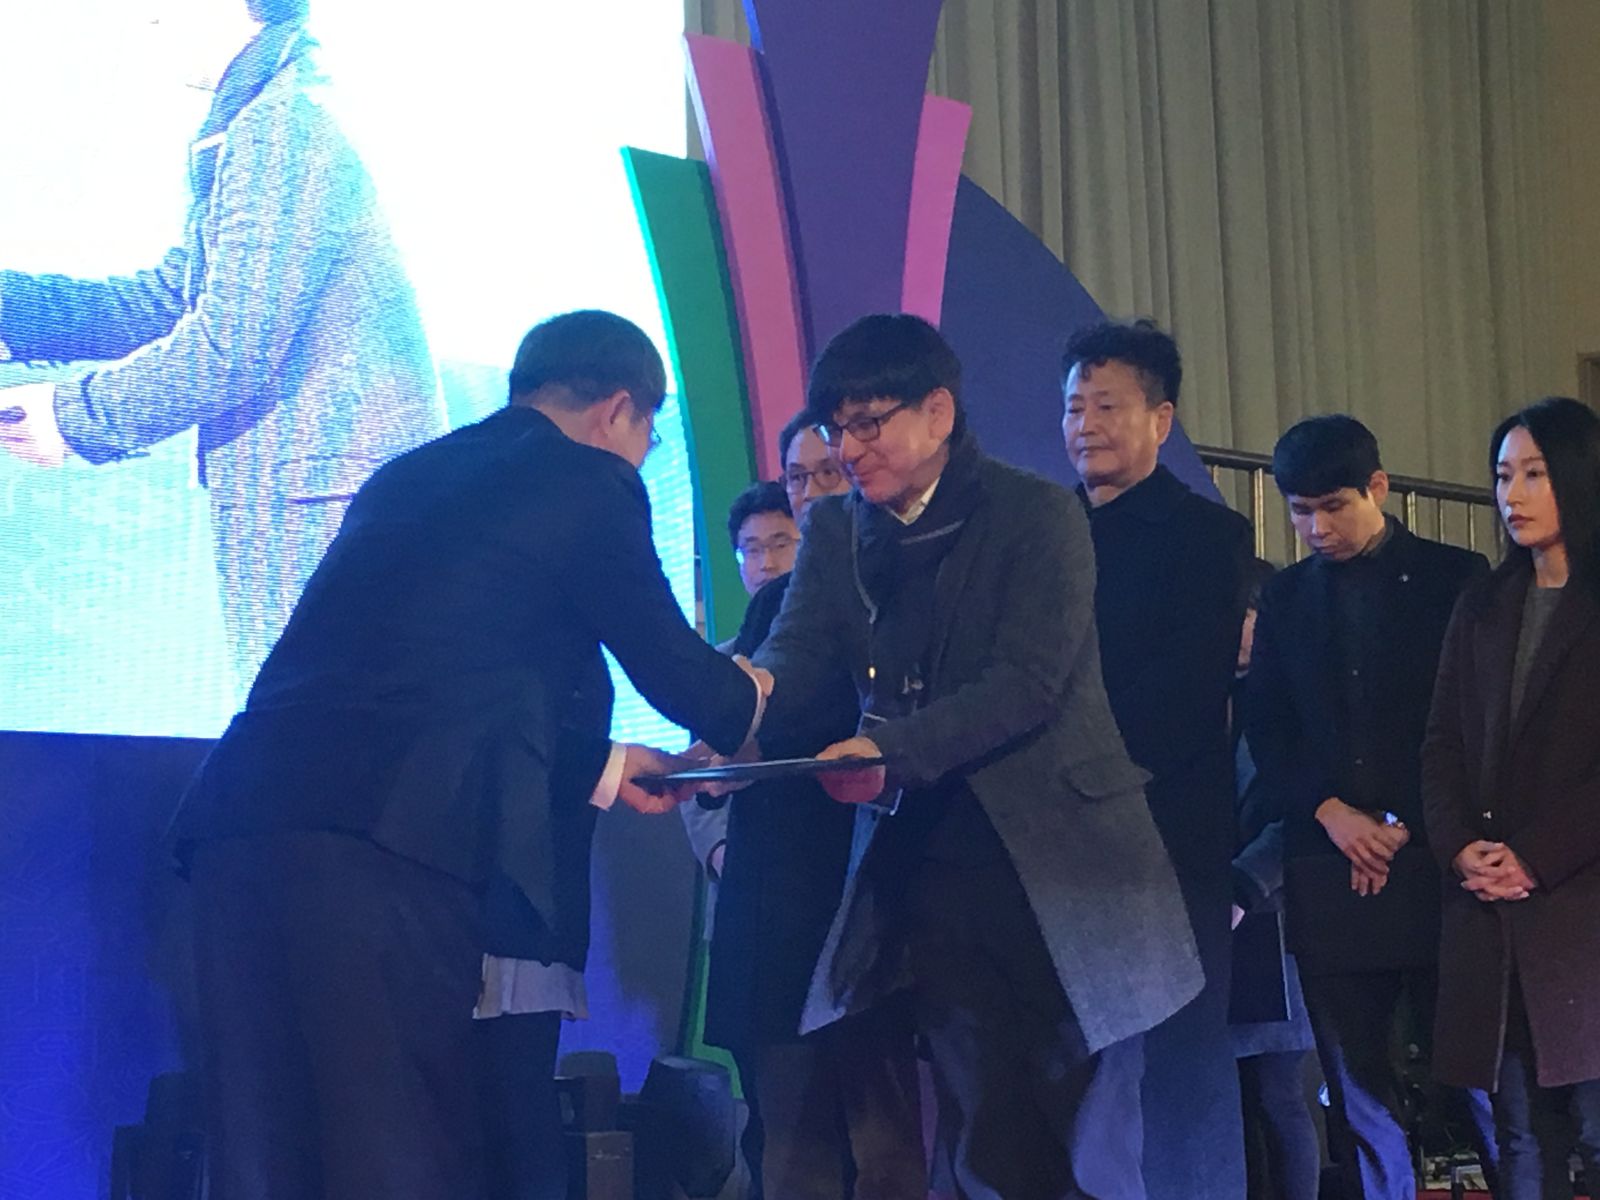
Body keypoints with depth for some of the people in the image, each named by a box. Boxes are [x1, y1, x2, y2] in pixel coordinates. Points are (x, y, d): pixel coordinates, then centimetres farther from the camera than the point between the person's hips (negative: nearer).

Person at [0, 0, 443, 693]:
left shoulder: (277, 129, -16)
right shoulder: (265, 123, 18)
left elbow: (231, 349, -20)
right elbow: (166, 300, 19)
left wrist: (77, 414, -7)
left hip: (321, 499, -10)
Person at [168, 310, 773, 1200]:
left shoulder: (410, 476, 26)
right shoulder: (590, 485, 4)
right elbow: (678, 674, 10)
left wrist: (601, 765, 41)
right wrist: (747, 696, 33)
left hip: (243, 824, 7)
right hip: (381, 846, -7)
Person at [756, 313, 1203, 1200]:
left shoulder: (1039, 513, -4)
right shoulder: (835, 531, 11)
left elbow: (1030, 681, -15)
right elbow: (793, 660, -3)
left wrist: (893, 751, -28)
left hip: (1053, 859, -4)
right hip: (926, 870, 4)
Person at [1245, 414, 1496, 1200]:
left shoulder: (1456, 579, 4)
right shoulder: (1286, 597, 14)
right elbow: (1265, 729, 10)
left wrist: (1403, 827, -5)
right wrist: (1330, 813, -5)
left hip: (1435, 863, -3)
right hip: (1329, 872, 3)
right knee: (1355, 1087, 3)